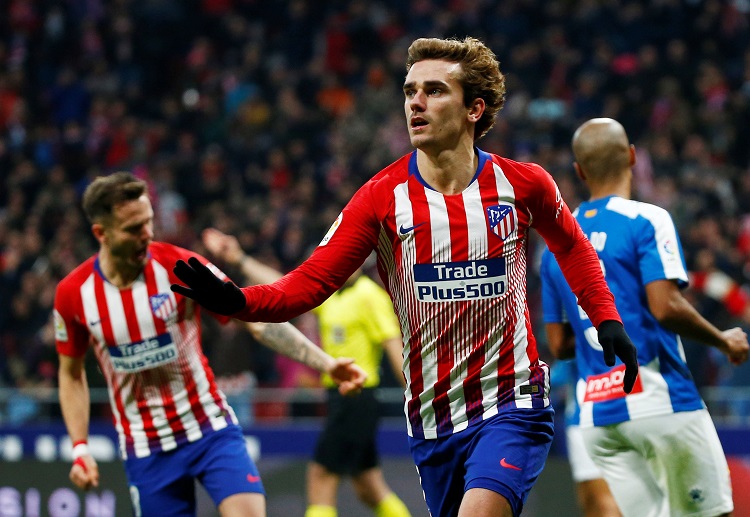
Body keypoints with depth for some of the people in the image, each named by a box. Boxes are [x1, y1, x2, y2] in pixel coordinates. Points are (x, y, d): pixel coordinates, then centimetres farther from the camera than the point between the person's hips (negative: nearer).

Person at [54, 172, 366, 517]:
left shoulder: (179, 266, -12)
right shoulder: (72, 294, -7)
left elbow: (258, 321, -14)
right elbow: (71, 373, 10)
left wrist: (326, 363, -24)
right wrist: (79, 447, 0)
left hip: (210, 428, -1)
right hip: (144, 447, 1)